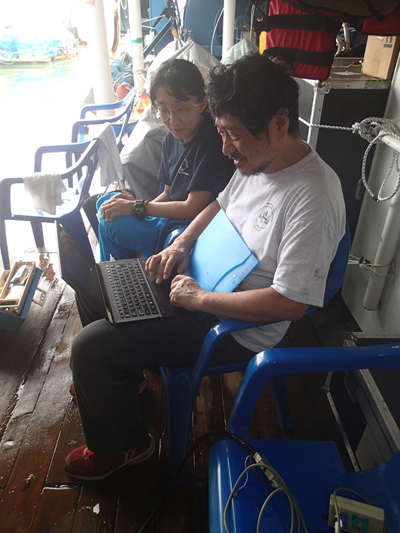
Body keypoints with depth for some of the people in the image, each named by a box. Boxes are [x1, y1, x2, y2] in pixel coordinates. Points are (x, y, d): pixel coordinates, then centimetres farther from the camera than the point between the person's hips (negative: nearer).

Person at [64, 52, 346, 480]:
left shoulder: (313, 198, -28)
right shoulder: (256, 161, -1)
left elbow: (292, 303, -31)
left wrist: (199, 298, -24)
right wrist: (180, 244, -1)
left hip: (239, 331, -9)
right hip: (206, 283, 9)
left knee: (89, 348, -9)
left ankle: (123, 444, 21)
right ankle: (120, 382, 41)